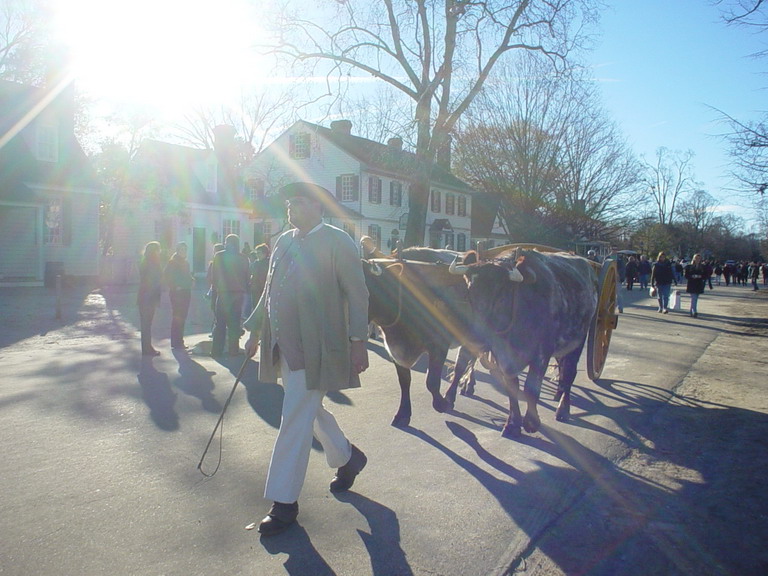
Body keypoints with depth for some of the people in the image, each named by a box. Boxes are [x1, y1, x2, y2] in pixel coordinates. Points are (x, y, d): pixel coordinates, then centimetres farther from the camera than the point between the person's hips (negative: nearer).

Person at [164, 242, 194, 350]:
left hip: (186, 292, 7)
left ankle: (179, 341, 19)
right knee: (177, 317, -4)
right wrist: (175, 287, -17)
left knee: (182, 317, 10)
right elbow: (167, 277, -12)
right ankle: (176, 342, 1)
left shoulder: (186, 262, 14)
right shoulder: (172, 262, -7)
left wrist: (192, 280, 4)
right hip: (176, 293, -7)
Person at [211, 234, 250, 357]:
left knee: (219, 323, 6)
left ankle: (216, 351, 5)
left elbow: (213, 276, -1)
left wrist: (217, 287, 11)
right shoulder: (243, 258, 0)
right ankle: (233, 350, 7)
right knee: (234, 323, 8)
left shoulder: (219, 256, -3)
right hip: (238, 293, 1)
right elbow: (248, 276, 3)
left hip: (222, 293, -1)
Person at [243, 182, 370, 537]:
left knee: (296, 421, -3)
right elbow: (269, 291, 19)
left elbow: (357, 293, -9)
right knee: (310, 412, 20)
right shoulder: (283, 242, 13)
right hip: (283, 346, 8)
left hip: (314, 349, -7)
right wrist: (255, 331, 17)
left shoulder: (337, 242, -7)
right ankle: (347, 458, 44)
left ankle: (284, 502, 11)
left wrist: (358, 342, -13)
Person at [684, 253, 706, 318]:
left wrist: (700, 276, -12)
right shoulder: (689, 267, 1)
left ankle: (691, 311, 23)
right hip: (691, 285, -3)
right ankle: (694, 312, -17)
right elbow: (686, 276, 0)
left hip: (699, 285, 3)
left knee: (695, 298, 10)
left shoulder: (702, 267, 8)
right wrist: (692, 277, -18)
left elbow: (705, 276, 8)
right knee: (694, 298, -12)